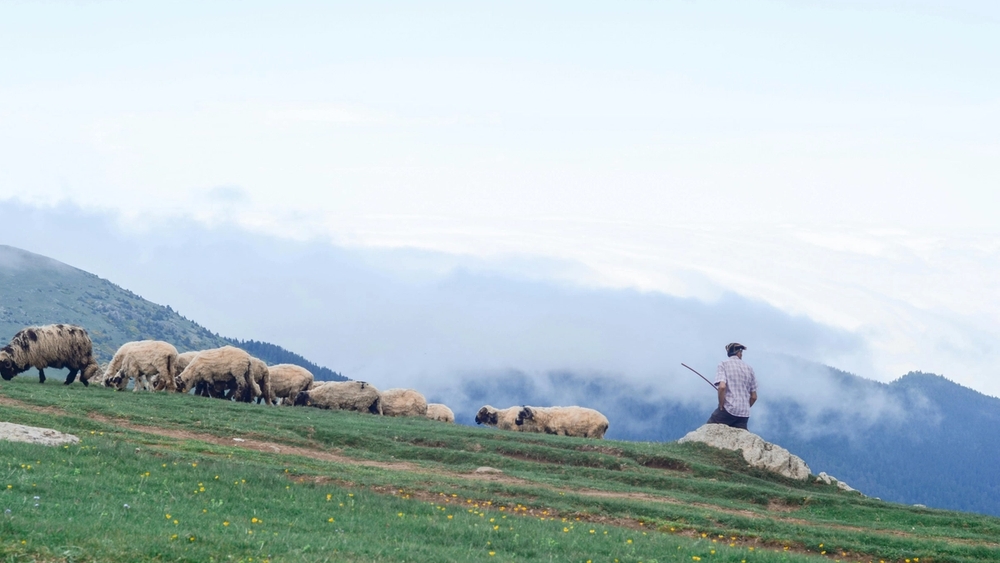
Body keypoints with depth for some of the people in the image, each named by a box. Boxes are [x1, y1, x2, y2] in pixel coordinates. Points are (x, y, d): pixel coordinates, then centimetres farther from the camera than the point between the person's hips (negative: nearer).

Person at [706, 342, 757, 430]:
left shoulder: (723, 365, 1)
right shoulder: (749, 368, 15)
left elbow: (722, 387, -16)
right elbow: (754, 397, 15)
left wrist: (721, 407, -7)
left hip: (728, 409, -5)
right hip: (744, 414, 5)